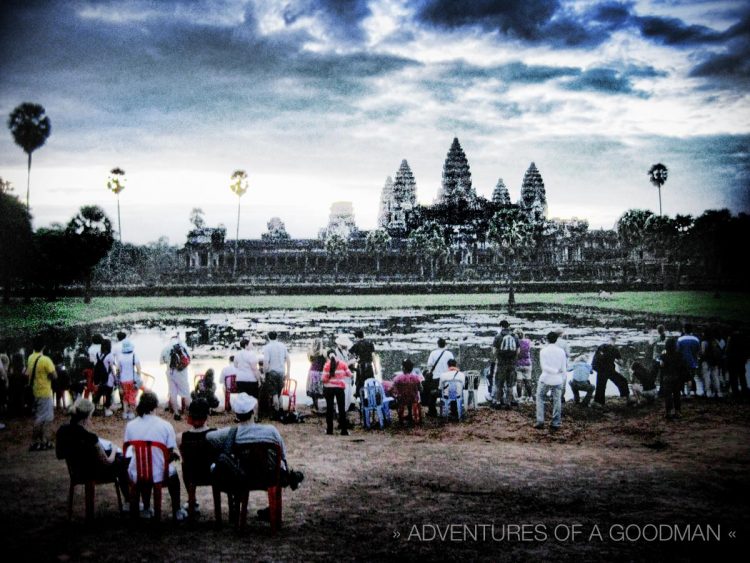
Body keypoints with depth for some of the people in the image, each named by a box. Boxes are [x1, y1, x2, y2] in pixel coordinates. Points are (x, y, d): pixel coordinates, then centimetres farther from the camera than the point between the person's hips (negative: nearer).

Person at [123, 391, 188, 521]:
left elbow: (128, 452, 6)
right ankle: (177, 511, 41)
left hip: (136, 476, 2)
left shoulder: (130, 425, -7)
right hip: (159, 475, -2)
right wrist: (175, 456, 16)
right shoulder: (165, 425, -12)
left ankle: (146, 509, 46)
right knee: (173, 472, 35)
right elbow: (170, 455, -7)